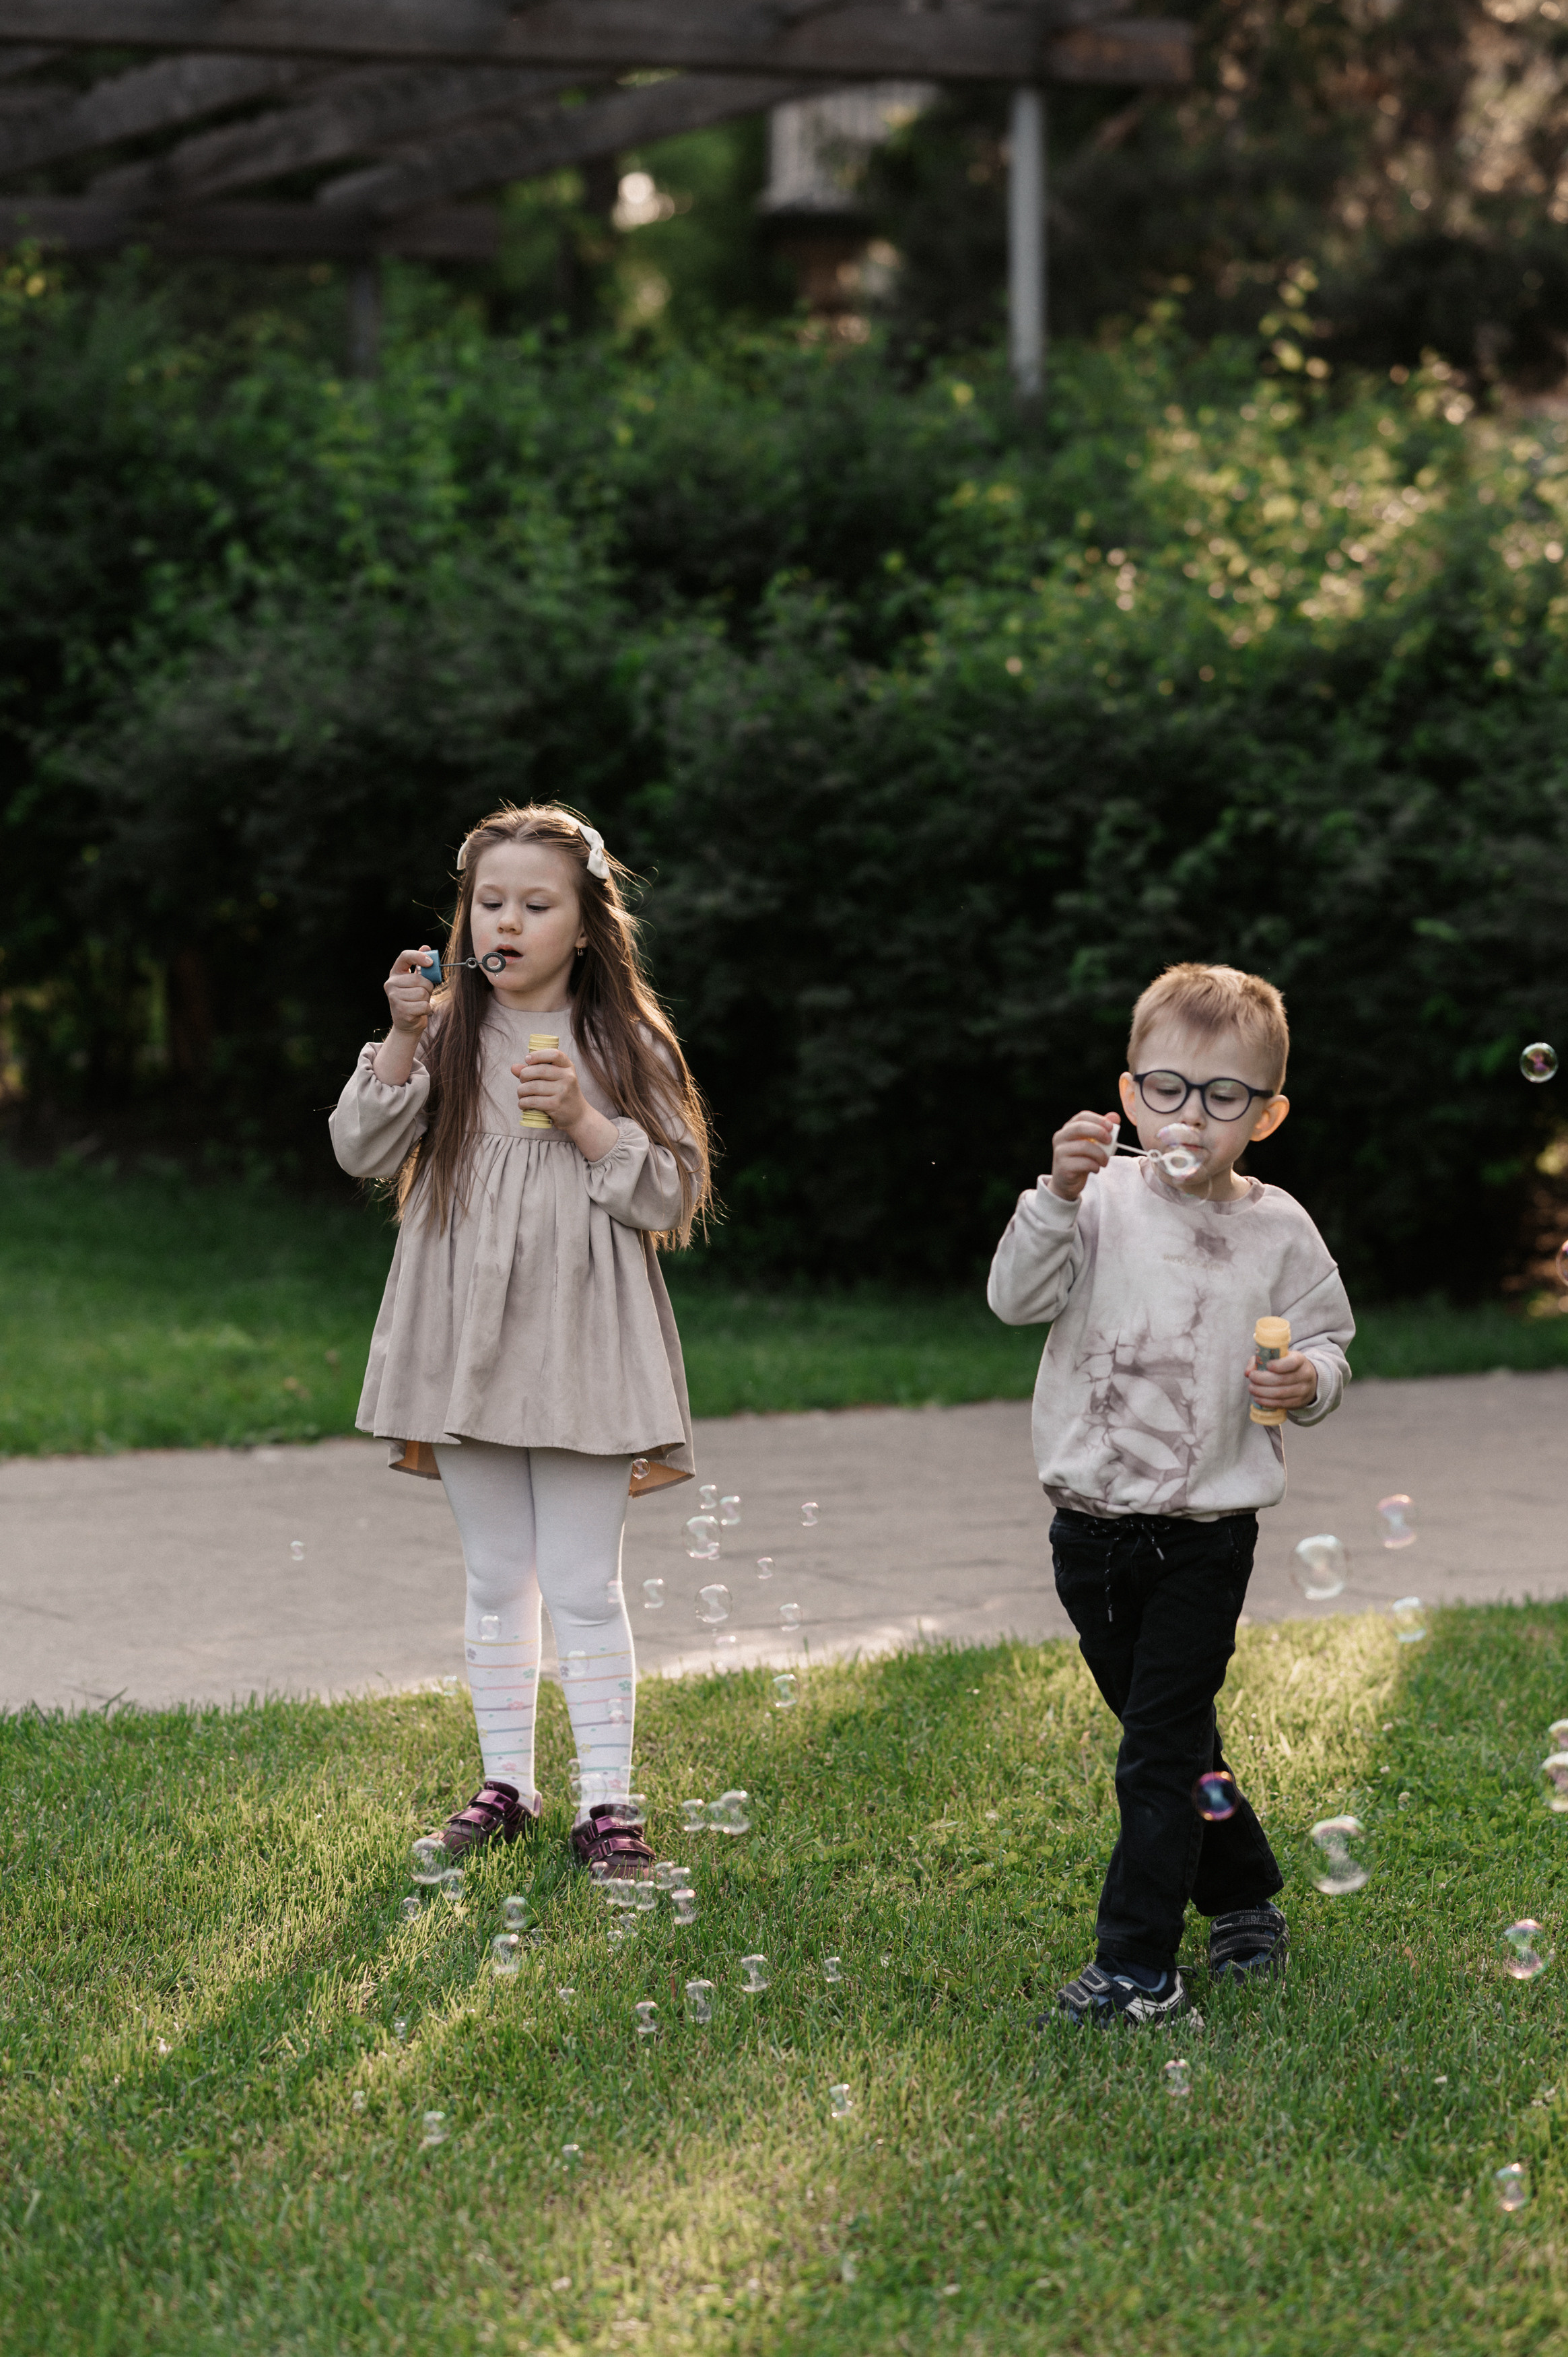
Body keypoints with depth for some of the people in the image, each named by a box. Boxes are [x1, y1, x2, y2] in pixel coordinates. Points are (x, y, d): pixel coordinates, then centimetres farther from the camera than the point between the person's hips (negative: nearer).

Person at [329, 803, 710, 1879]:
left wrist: (586, 1122, -15)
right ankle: (507, 1781, 22)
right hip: (465, 1338, 3)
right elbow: (361, 1151, -4)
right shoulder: (448, 1035, 6)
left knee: (584, 1583, -1)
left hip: (580, 1340, -2)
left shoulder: (623, 1044, 1)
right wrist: (403, 1040, -16)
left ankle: (608, 1798, 5)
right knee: (496, 1578, 11)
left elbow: (673, 1195, -1)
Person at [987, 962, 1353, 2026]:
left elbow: (1329, 1344, 4)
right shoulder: (1103, 1200, -3)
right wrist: (1058, 1197, -29)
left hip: (1206, 1531, -3)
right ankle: (1246, 1900, 37)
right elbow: (1018, 1298, -15)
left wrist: (1309, 1382, -19)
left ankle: (1140, 1966, 2)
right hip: (1093, 1526, 3)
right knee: (1173, 1737, 18)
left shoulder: (1277, 1228, -3)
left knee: (1159, 1753, -4)